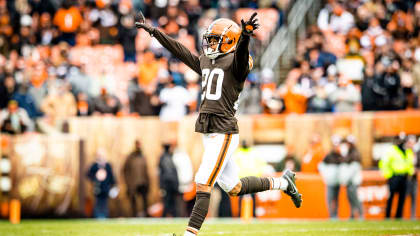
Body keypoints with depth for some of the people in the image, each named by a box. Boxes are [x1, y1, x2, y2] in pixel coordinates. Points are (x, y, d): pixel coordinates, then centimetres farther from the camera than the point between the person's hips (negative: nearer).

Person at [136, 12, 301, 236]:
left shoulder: (236, 62, -8)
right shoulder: (205, 62, 16)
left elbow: (240, 53, -30)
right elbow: (179, 49, 23)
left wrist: (245, 36, -52)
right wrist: (152, 30, 26)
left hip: (224, 133, -9)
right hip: (208, 133, 9)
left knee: (203, 185, -12)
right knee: (234, 188, 15)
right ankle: (282, 182, 31)